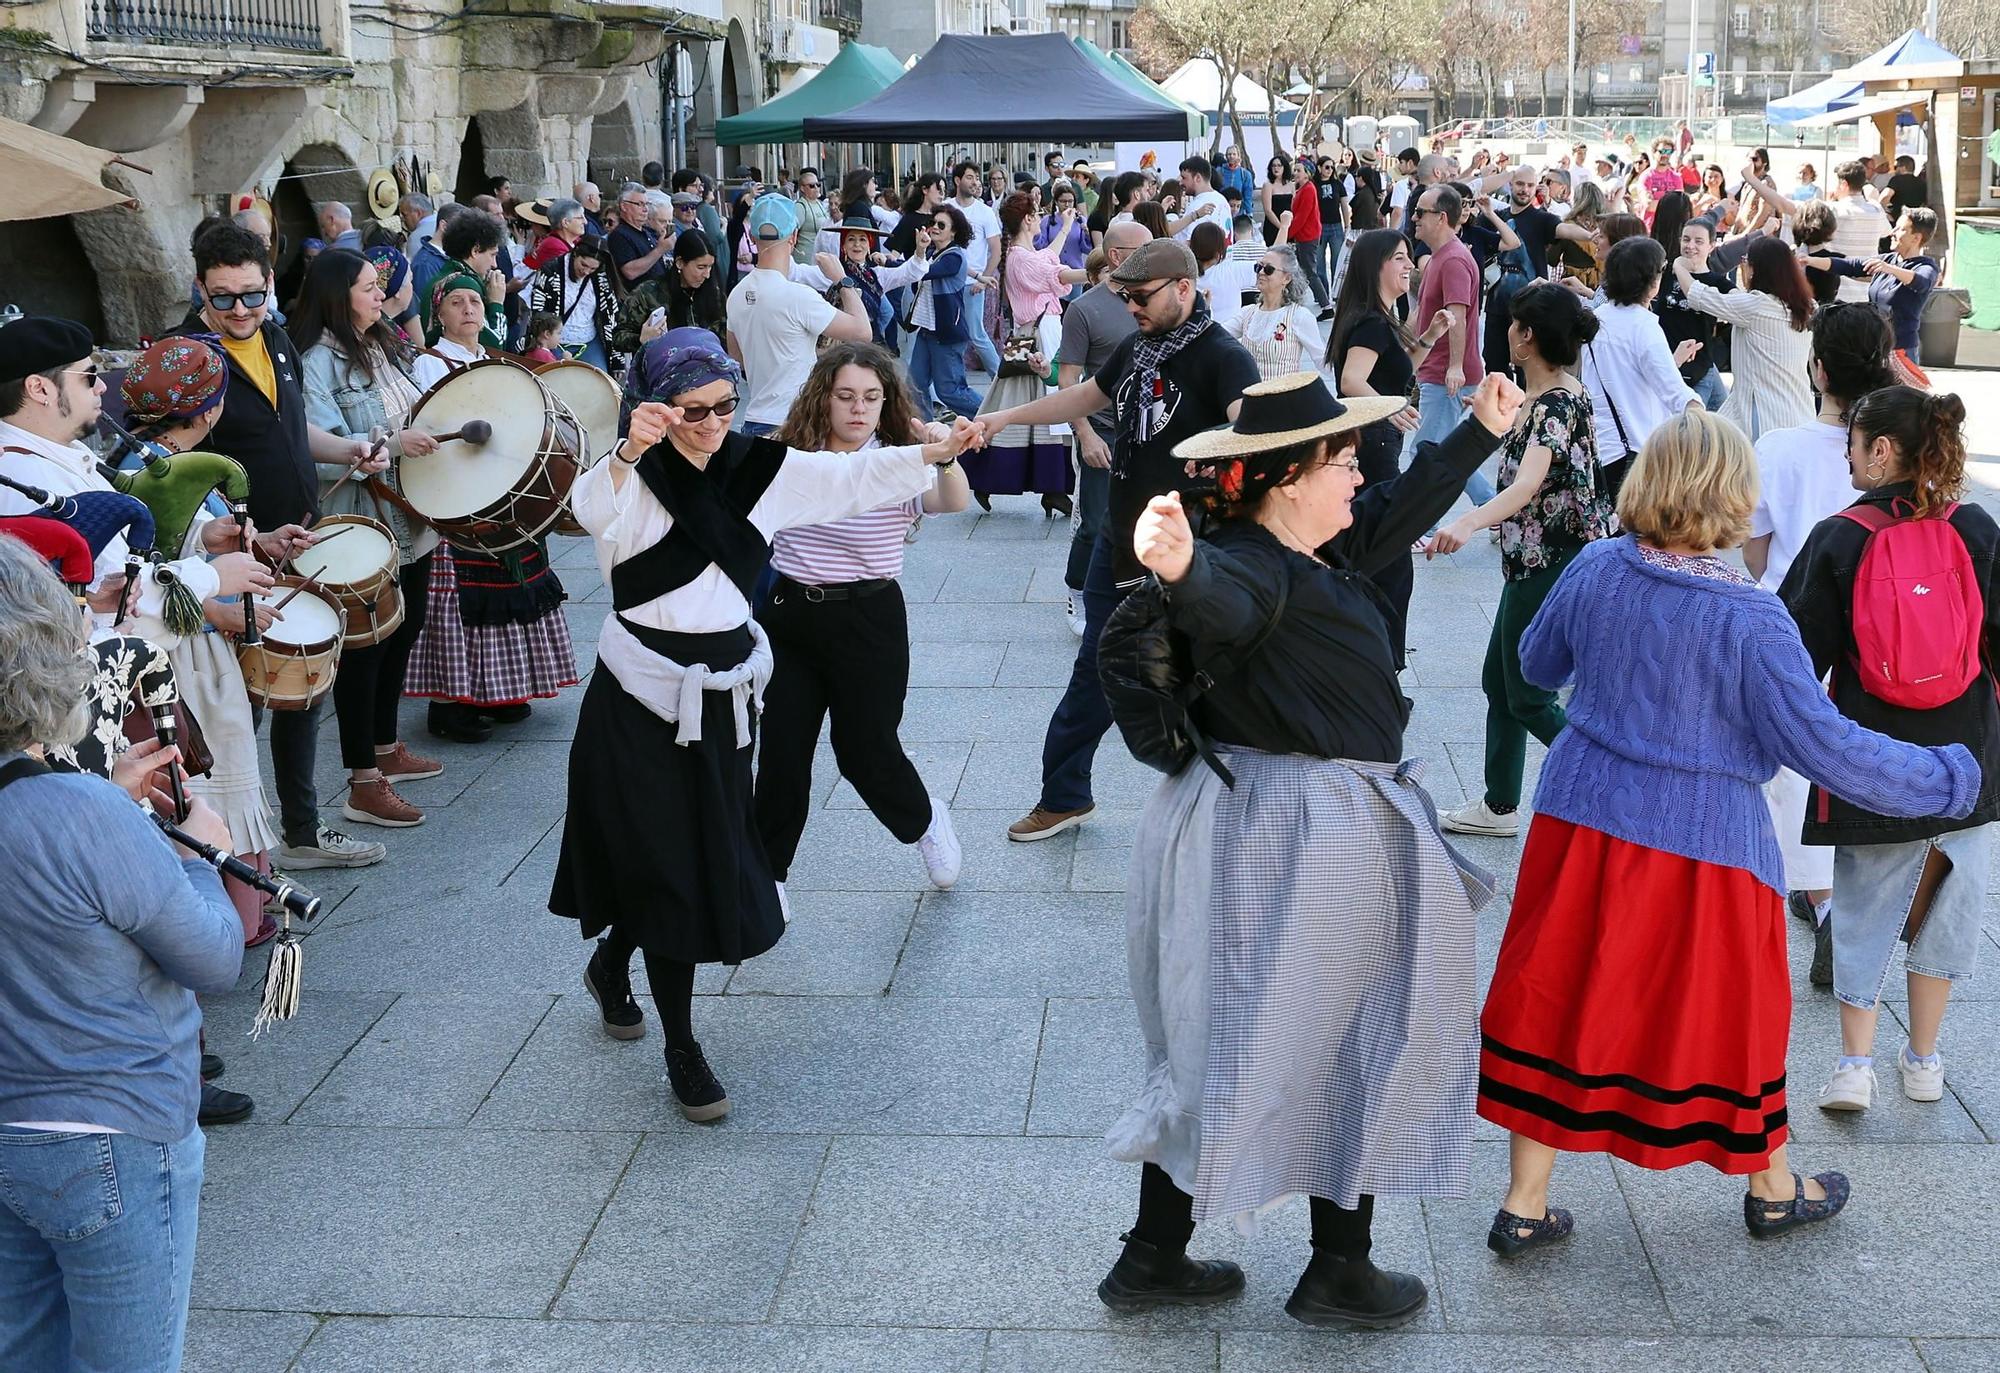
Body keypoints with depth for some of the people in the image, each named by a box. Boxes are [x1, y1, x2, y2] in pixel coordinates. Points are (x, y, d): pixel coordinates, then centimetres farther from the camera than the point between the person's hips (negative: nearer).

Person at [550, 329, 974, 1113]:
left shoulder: (758, 469, 3)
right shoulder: (636, 478, -12)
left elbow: (854, 478, 1)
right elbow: (591, 511, -34)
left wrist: (937, 452, -10)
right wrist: (631, 452, -53)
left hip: (723, 688, 5)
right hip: (642, 694, -5)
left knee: (710, 857, 15)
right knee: (670, 868, -1)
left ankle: (611, 964, 44)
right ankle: (682, 1050, 12)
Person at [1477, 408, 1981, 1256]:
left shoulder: (1594, 571, -5)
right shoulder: (1750, 622, -20)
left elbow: (1537, 664, 13)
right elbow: (1828, 748, -18)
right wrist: (1950, 777, -6)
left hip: (1581, 827, 4)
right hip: (1701, 847, -4)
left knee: (1557, 1001, 12)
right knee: (1731, 1010, 15)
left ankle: (1524, 1206, 18)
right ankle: (1773, 1189, 37)